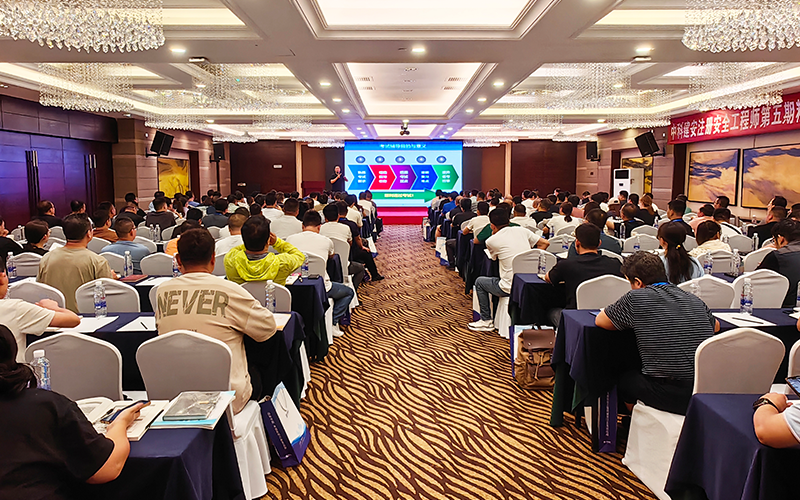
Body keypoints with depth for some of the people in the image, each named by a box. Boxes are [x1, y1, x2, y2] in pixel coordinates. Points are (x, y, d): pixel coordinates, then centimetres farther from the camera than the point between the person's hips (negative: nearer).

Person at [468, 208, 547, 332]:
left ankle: (486, 320, 21)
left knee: (479, 282, 20)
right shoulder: (522, 230, 5)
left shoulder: (491, 241, -6)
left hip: (510, 288, -6)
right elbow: (545, 243, 10)